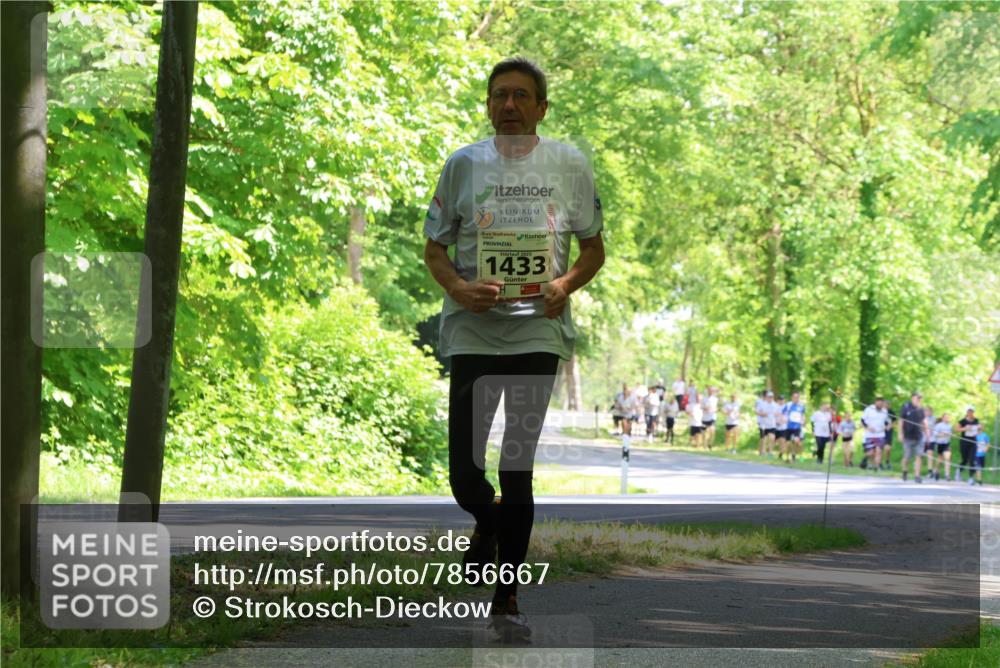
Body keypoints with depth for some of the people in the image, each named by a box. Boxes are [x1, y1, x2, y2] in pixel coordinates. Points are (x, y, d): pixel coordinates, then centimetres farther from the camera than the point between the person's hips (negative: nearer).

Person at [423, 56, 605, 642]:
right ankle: (489, 526, 32)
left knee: (519, 470, -1)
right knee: (466, 474, -5)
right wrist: (457, 288, -11)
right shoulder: (464, 164, 5)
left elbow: (594, 247, 13)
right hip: (473, 333, 0)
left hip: (539, 332, 0)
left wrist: (566, 285, -8)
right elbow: (434, 247, 9)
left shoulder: (570, 165, 5)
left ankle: (508, 600, 10)